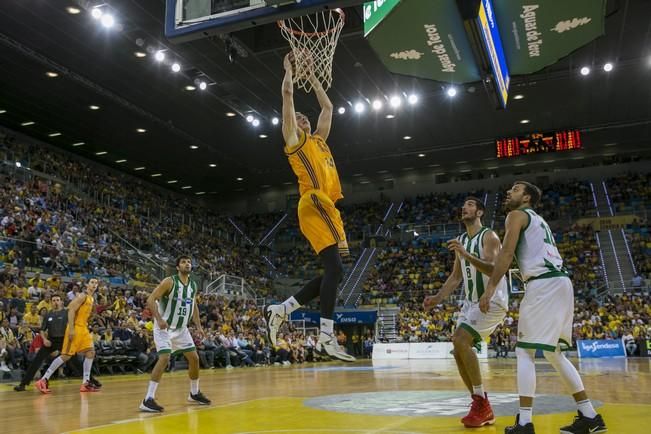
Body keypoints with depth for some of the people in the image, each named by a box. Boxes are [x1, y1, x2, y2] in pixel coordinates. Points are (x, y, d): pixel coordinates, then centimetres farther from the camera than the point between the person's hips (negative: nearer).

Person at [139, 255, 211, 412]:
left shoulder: (193, 285, 5)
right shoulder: (169, 281, -17)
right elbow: (150, 300, -19)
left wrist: (198, 326, 9)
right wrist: (159, 319, -31)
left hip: (181, 328, 7)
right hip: (164, 327, -7)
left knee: (194, 358, 9)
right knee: (164, 358, -23)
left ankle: (194, 393, 28)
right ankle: (148, 400, -18)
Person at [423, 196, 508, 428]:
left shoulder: (489, 236, -12)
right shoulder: (460, 240, 12)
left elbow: (493, 270, -26)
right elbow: (456, 276, 15)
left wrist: (466, 255, -37)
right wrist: (438, 298, 2)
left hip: (493, 301, -9)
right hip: (471, 301, 9)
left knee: (460, 340, -24)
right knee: (459, 350, 1)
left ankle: (482, 404, -13)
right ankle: (482, 407, 12)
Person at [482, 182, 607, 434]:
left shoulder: (516, 215, 2)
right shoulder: (538, 220, 29)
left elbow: (507, 252, -12)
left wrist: (490, 288, -15)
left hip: (544, 284, -9)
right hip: (561, 282, 9)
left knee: (525, 351, -6)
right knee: (553, 353, 16)